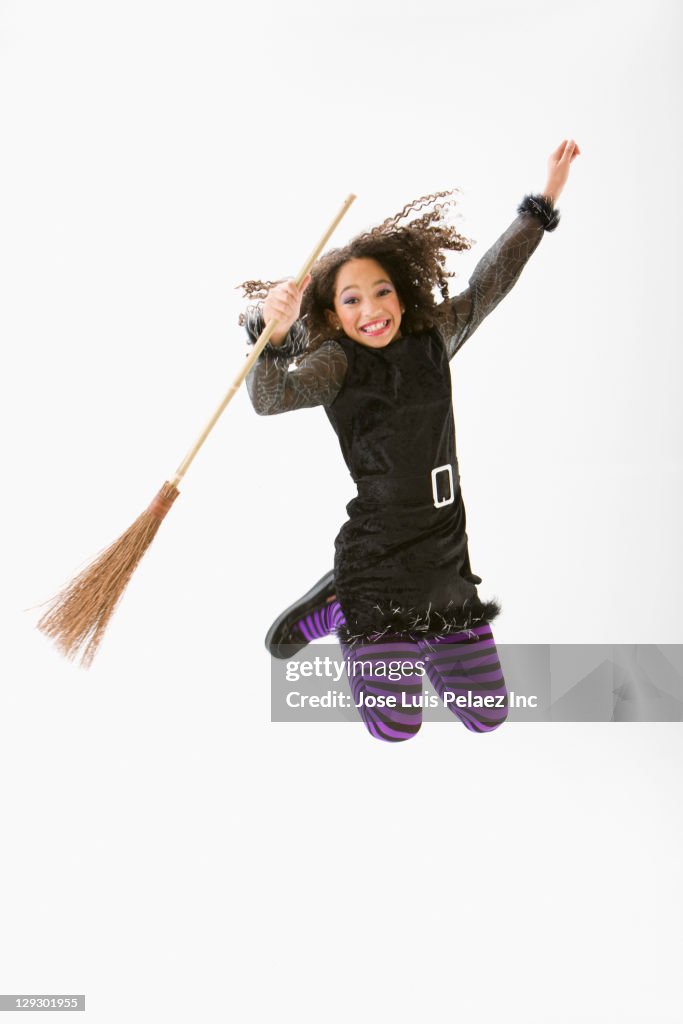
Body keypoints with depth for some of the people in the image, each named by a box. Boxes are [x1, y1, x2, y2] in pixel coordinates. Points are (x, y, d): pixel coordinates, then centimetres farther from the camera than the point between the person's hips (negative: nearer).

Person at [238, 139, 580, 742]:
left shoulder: (433, 340, 5)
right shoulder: (336, 363, -10)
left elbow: (490, 283, 17)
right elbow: (269, 398, -26)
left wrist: (545, 199, 20)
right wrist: (272, 332, -44)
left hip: (448, 560, 5)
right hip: (380, 563, -5)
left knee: (488, 717, 12)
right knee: (396, 727, 0)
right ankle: (335, 610, 21)